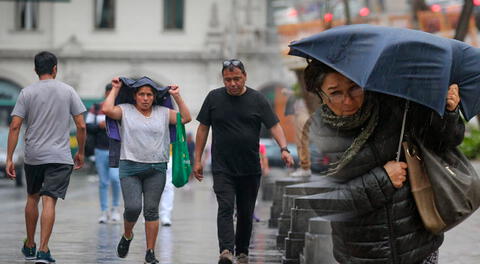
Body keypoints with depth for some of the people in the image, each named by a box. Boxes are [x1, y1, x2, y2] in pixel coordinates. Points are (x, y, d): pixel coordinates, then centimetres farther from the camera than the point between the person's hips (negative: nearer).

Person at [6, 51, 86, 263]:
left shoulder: (27, 93, 0)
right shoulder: (67, 91, 0)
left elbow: (15, 127, -6)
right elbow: (81, 126, -1)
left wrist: (9, 159, -3)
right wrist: (80, 153, 12)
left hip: (33, 156, 2)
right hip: (60, 157, -2)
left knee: (32, 198, 19)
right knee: (49, 201, -6)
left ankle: (30, 246, 28)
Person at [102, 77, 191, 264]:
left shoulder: (163, 113, 12)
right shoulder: (125, 111, 5)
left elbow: (186, 118, 8)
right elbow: (107, 109, -12)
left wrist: (176, 96, 5)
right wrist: (115, 89, -1)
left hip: (156, 169, 2)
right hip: (130, 167, -2)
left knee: (151, 210, 0)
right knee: (133, 207, -14)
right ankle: (127, 236, 18)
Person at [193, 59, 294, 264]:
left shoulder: (257, 100, 2)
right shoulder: (214, 98, 5)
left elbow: (274, 126, -3)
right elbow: (203, 128, 10)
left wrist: (284, 149, -20)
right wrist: (197, 160, 7)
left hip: (250, 170, 1)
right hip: (222, 168, -1)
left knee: (246, 213, 9)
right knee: (225, 208, -17)